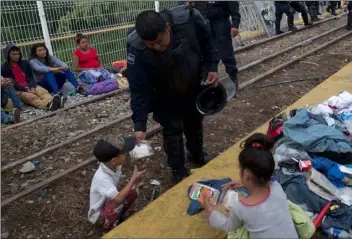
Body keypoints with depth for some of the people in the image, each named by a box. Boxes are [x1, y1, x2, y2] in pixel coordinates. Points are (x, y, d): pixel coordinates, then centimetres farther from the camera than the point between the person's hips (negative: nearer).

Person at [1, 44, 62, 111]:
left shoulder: (24, 63, 14)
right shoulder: (4, 67, -2)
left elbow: (30, 77, 11)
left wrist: (32, 87, -10)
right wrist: (26, 90, -19)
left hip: (29, 87, 5)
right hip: (17, 90, -5)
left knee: (44, 91, -27)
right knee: (31, 96, -36)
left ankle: (51, 102, -60)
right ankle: (49, 105, -65)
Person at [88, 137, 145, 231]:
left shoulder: (114, 165, -18)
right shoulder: (101, 178, -39)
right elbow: (118, 199, -45)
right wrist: (134, 179, -35)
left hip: (109, 201, 7)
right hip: (98, 213, -7)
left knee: (133, 189, -10)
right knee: (117, 204, -34)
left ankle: (119, 215, 12)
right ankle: (109, 228, -3)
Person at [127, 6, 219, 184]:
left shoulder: (189, 18, -34)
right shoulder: (137, 49, -37)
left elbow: (207, 42, -10)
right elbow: (138, 89, -30)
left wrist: (212, 67, -16)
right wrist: (139, 125, -33)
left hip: (194, 86, 3)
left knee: (195, 121, 22)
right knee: (173, 129, 2)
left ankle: (197, 154, 51)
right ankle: (178, 172, 26)